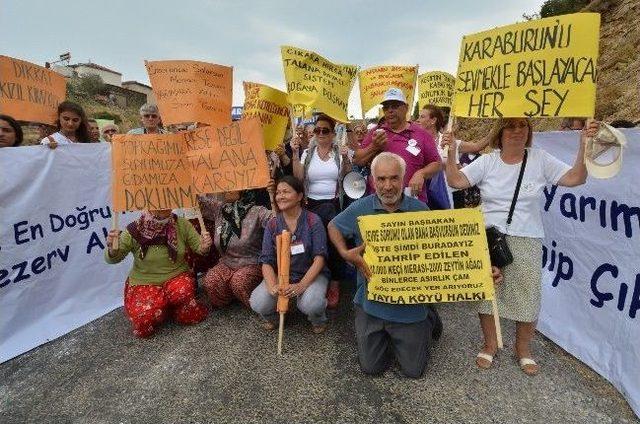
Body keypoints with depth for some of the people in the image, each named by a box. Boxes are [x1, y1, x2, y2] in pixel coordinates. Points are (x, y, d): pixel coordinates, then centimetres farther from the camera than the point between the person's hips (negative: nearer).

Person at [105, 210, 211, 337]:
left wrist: (204, 246, -28)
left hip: (177, 277, 1)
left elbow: (198, 246, -4)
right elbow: (112, 259, -8)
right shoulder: (134, 230, -14)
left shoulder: (181, 224, -9)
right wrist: (112, 249, -32)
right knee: (144, 320, -24)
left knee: (184, 291, -33)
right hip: (144, 283, 0)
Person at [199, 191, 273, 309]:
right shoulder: (218, 208, 4)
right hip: (226, 264, 4)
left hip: (251, 265, -4)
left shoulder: (256, 212, -12)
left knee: (239, 281, -32)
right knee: (210, 281, -23)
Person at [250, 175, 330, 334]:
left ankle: (318, 319, 7)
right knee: (257, 303, -23)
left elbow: (319, 258, -14)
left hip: (311, 274, -2)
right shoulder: (272, 224, -1)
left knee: (310, 304, -32)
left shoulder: (313, 221, -9)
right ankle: (271, 316, 15)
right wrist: (272, 286, -24)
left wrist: (301, 285, -26)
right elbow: (267, 261, -5)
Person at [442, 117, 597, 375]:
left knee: (527, 295, 7)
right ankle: (490, 345, 31)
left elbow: (575, 178, -3)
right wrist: (451, 152, -18)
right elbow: (456, 181, -7)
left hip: (527, 240, 1)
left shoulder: (540, 160, 3)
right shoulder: (487, 161, 1)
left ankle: (523, 349, 33)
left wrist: (584, 146, -13)